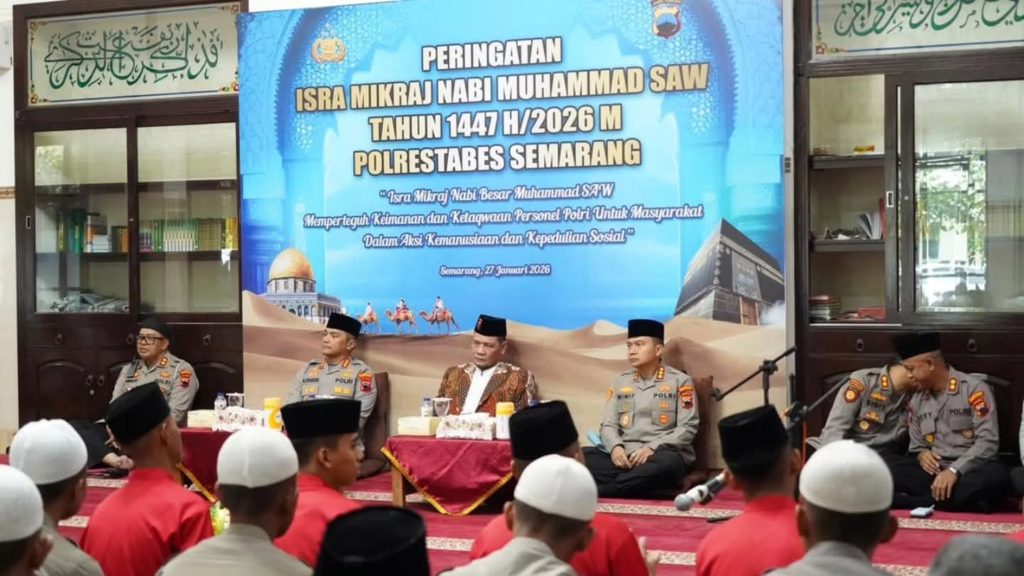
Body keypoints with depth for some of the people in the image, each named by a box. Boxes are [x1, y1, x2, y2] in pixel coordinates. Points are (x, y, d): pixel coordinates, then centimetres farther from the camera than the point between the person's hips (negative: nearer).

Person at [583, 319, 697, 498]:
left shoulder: (679, 381, 6)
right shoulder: (621, 381, 18)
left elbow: (687, 428, -2)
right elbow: (608, 425, 13)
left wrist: (652, 448, -16)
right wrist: (615, 447, -11)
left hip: (661, 454, -3)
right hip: (625, 455, 3)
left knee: (667, 463, -41)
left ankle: (597, 492, -44)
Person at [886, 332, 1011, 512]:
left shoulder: (974, 389, -4)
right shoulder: (917, 401, 13)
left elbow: (988, 442, -12)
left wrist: (954, 470, -23)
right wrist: (921, 454, -4)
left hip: (970, 471, -4)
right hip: (934, 472, 4)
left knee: (996, 477, -39)